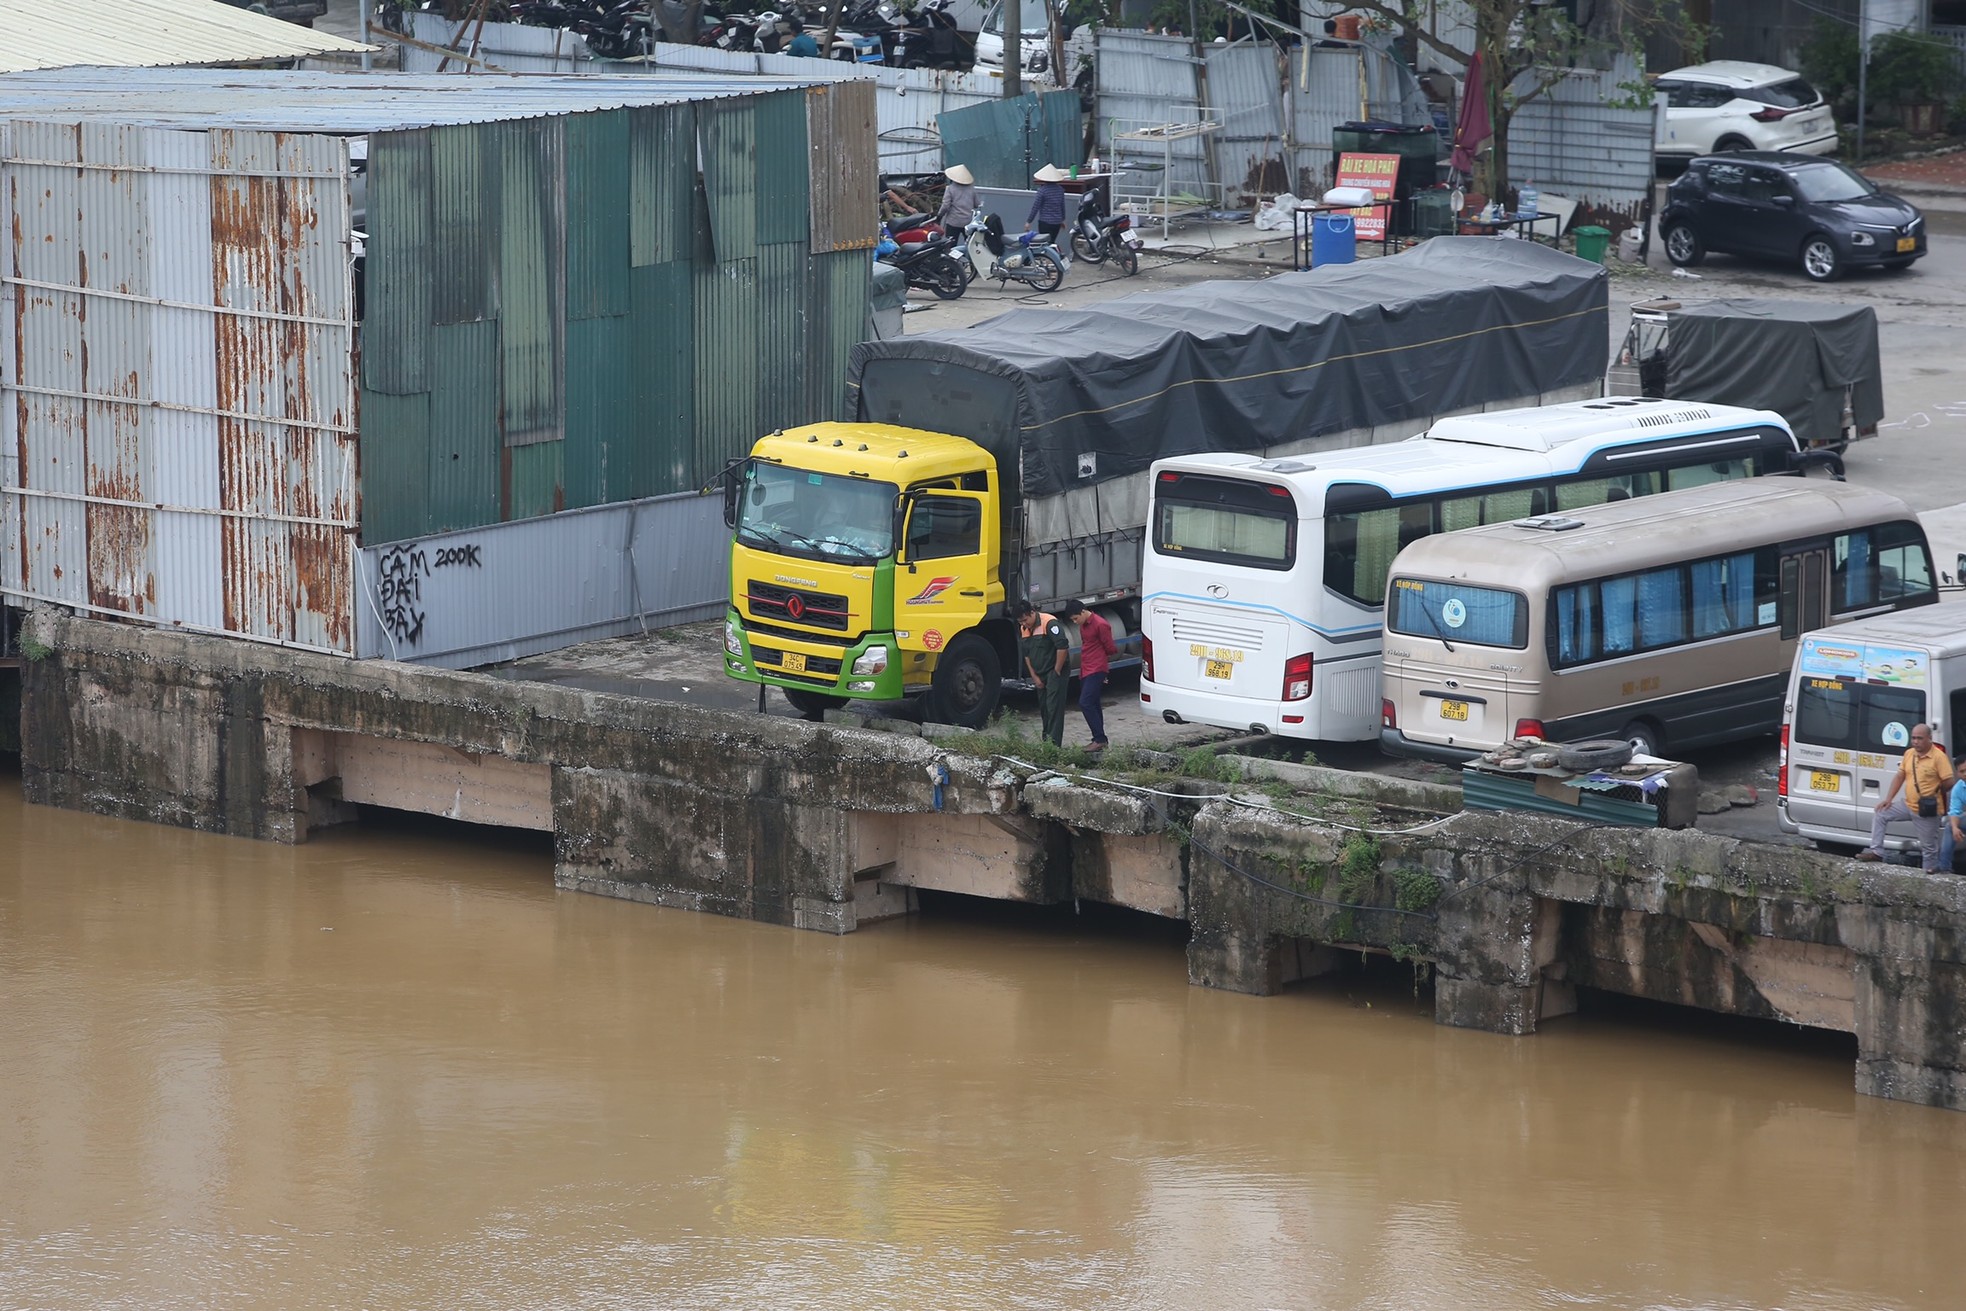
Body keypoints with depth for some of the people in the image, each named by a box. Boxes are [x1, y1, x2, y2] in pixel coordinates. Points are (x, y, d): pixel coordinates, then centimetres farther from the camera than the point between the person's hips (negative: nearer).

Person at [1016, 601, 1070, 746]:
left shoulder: (1049, 623, -19)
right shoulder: (1024, 629, 7)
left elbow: (1062, 647, -24)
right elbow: (1025, 654, 14)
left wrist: (1057, 671, -18)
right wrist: (1034, 676, 8)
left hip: (1055, 671, -8)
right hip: (1040, 674, 8)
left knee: (1054, 707, -12)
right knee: (1043, 707, 12)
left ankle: (1054, 744, -16)